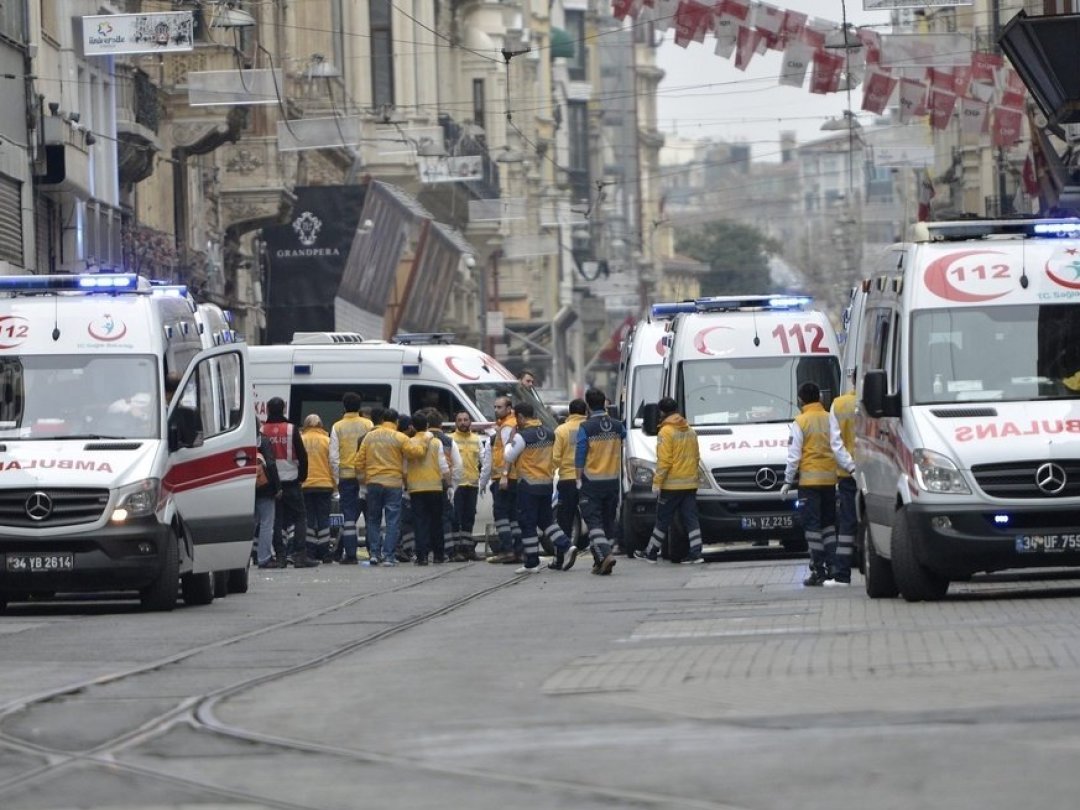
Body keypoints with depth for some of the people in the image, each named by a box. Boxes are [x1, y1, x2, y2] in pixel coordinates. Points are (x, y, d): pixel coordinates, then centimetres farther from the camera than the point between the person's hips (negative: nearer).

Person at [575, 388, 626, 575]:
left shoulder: (586, 428, -11)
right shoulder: (617, 426, 2)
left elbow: (580, 457, -10)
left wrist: (579, 479, -3)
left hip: (592, 481, -4)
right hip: (612, 480, 4)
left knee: (593, 520, -3)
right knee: (608, 521, 12)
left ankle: (605, 555, -22)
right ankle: (600, 562, 15)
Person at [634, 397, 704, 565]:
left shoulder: (666, 432, -11)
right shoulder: (690, 431, 12)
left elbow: (664, 461, -16)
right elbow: (697, 457, 16)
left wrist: (657, 482, -13)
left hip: (672, 485, -6)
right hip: (690, 484, 6)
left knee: (663, 519, 2)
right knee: (690, 518, 4)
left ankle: (651, 552, 11)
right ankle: (696, 552, -4)